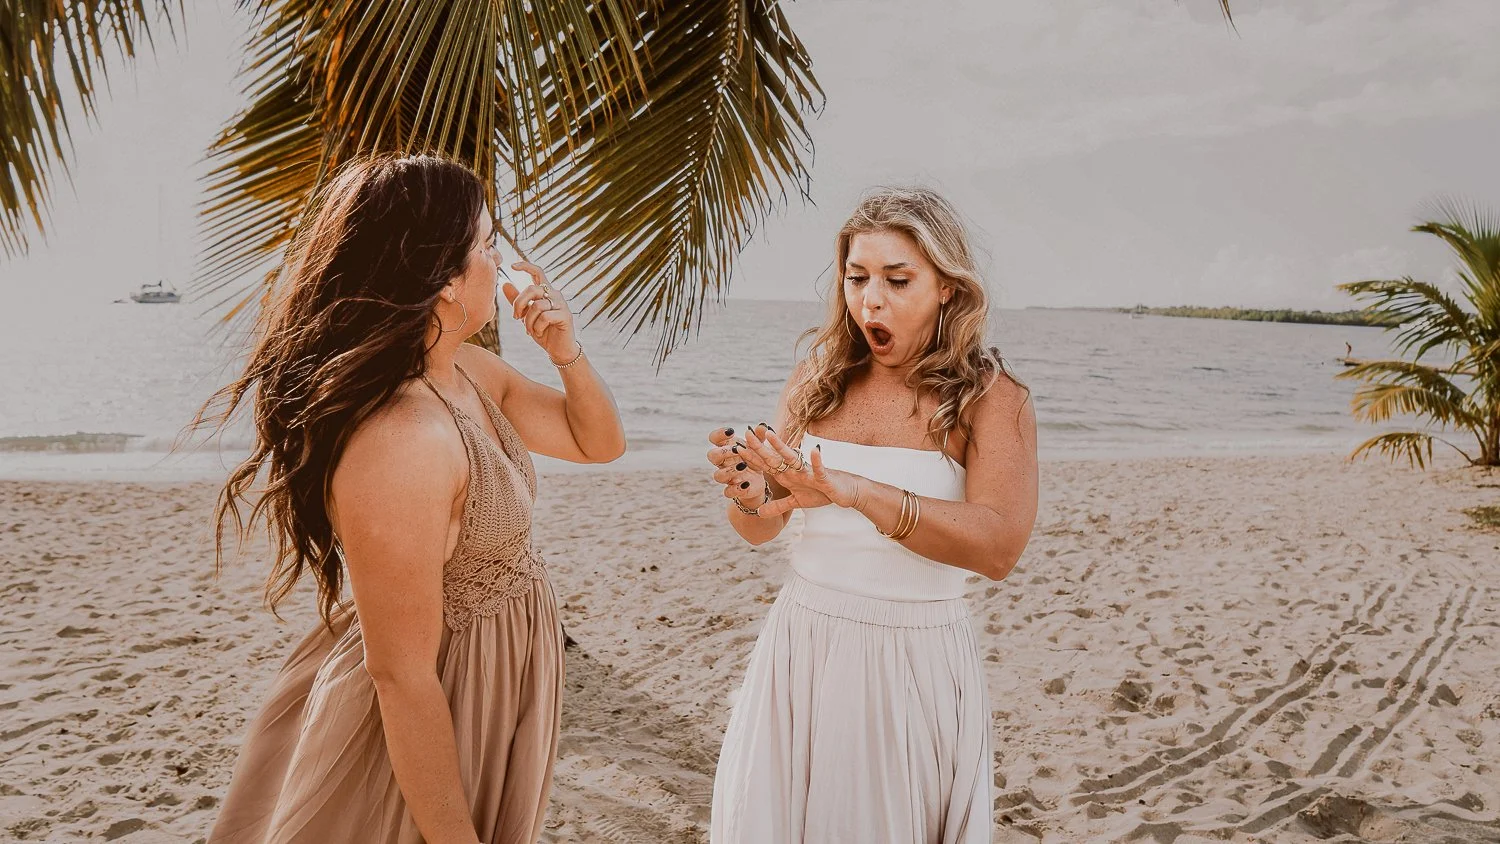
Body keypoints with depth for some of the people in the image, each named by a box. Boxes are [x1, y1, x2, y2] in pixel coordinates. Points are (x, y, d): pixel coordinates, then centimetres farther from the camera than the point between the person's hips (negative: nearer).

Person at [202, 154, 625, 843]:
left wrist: (567, 355, -9)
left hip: (498, 681, 9)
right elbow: (402, 675, -28)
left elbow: (599, 443, 10)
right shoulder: (398, 438, -32)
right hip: (427, 728, -9)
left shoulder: (469, 370, -4)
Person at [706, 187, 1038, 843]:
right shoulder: (820, 379, 3)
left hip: (916, 661, -3)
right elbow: (760, 530, 5)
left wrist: (852, 490, -33)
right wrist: (748, 491, -19)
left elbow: (999, 547, -22)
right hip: (800, 646, 3)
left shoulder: (991, 398, -7)